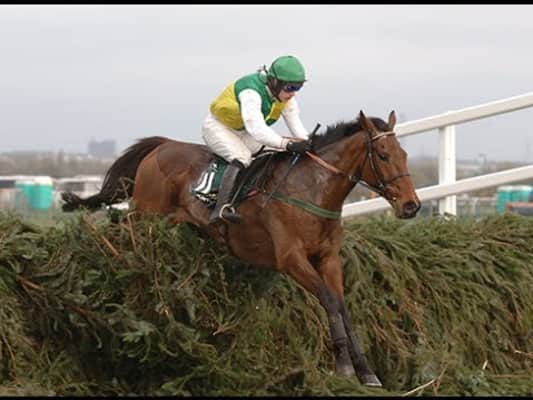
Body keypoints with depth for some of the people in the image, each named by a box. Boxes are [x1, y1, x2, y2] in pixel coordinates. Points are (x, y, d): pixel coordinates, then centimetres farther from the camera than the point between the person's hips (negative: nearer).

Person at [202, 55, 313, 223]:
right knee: (242, 157, -34)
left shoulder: (286, 96, -11)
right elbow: (256, 129, -49)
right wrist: (287, 143, -57)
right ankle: (221, 208, -41)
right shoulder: (251, 92, -37)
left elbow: (295, 123, -15)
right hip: (217, 127, -8)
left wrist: (306, 144, -34)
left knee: (282, 155, -2)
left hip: (244, 133, 9)